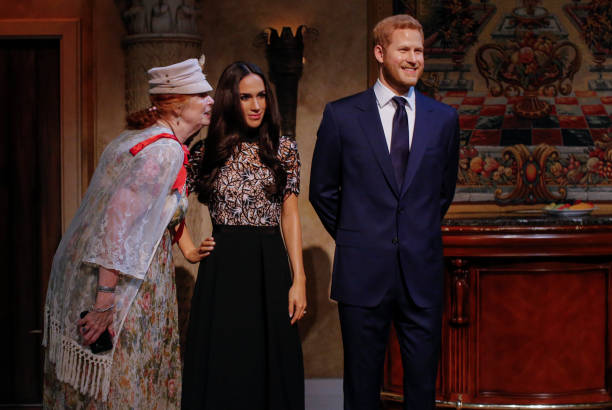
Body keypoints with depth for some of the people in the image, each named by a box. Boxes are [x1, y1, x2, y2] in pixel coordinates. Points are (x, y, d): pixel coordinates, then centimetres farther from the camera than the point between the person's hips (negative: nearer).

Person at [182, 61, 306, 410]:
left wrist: (299, 280, -5)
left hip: (269, 266, -1)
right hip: (221, 267, 1)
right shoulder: (210, 151, 5)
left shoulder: (284, 149, 3)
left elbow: (290, 217, 1)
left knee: (268, 365, 4)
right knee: (221, 370, 4)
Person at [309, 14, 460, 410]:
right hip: (363, 270, -1)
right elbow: (323, 191, 9)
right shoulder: (341, 115, 1)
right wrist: (354, 238, 10)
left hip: (422, 271, 2)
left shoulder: (444, 118, 7)